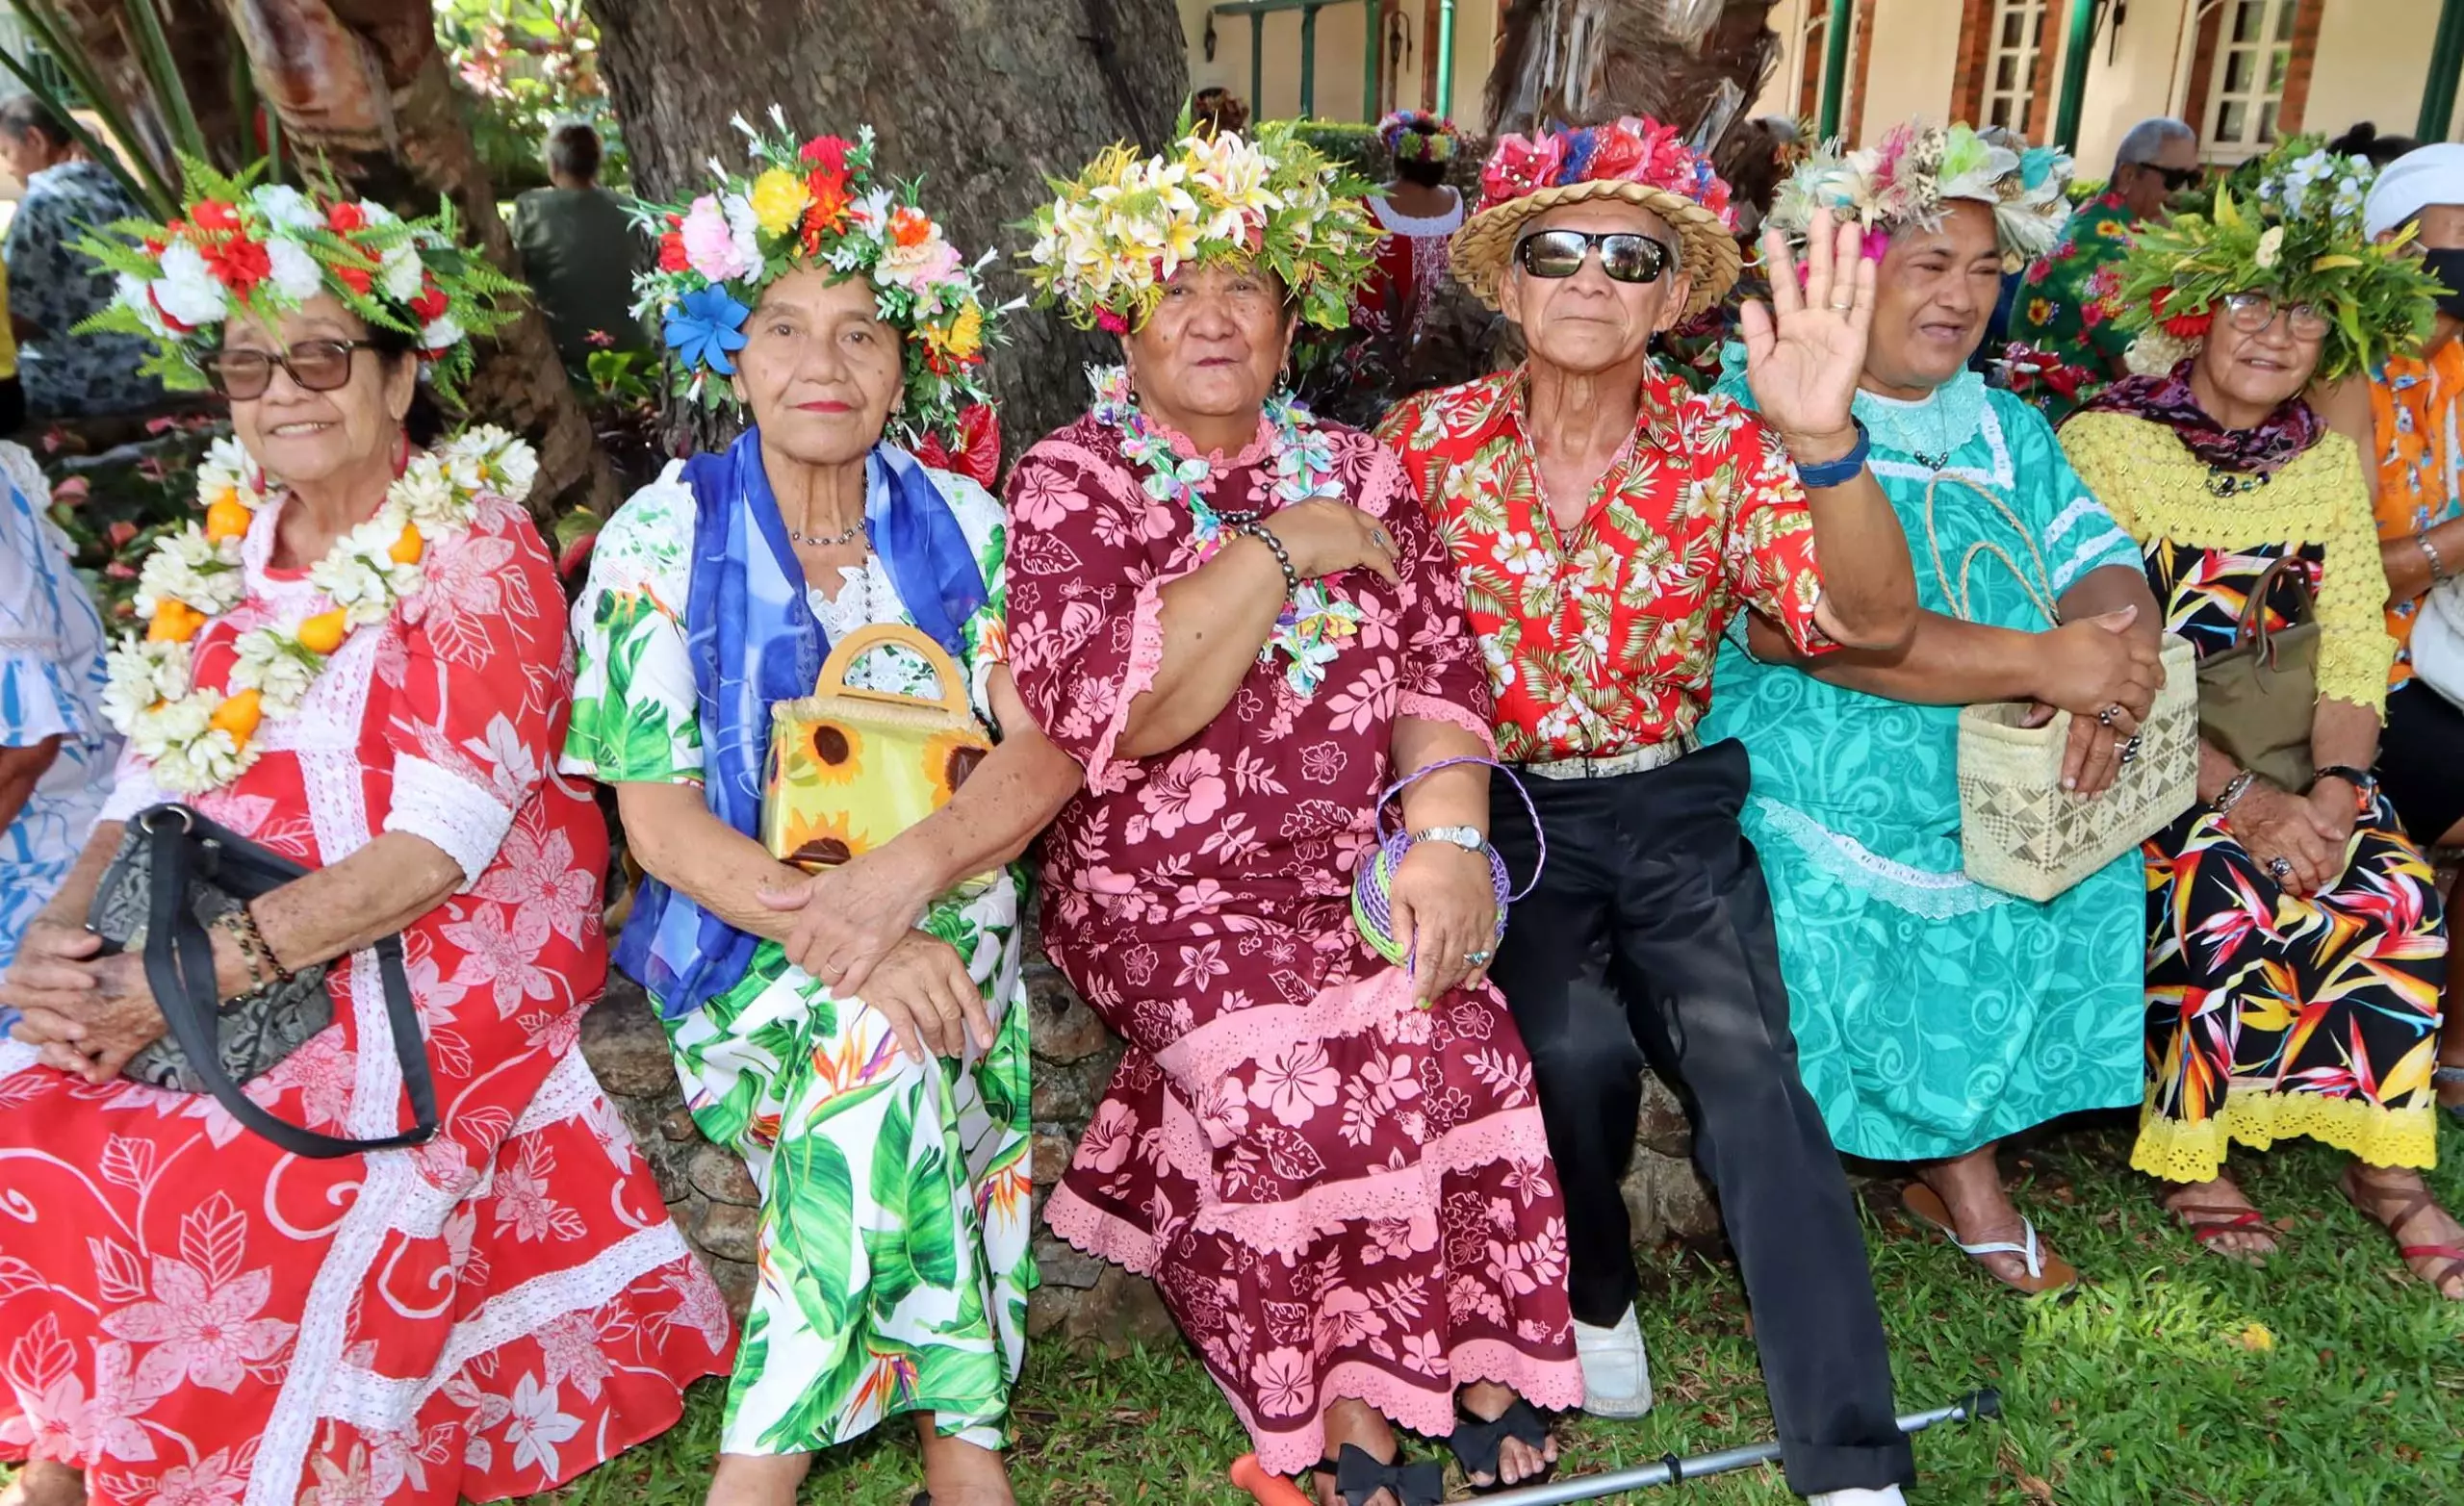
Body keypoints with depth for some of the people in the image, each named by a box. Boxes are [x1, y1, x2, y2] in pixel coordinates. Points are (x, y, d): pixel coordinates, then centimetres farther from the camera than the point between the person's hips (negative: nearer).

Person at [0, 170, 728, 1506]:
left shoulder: (475, 552, -6)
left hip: (415, 990, -6)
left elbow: (436, 845, -15)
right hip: (207, 986, 6)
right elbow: (148, 794, 11)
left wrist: (201, 972, -20)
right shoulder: (218, 557, 13)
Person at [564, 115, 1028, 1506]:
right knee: (881, 1051, -30)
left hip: (944, 920, 3)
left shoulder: (962, 525, 4)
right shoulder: (664, 538, -3)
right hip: (746, 936, -2)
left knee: (881, 1058, -26)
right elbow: (661, 822, -7)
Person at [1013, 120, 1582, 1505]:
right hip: (1163, 892, -3)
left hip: (1355, 872, 4)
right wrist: (1280, 550, -15)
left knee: (1464, 1050, -22)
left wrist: (1445, 830, -15)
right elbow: (1109, 712, -17)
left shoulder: (1355, 470, 12)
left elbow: (1442, 667, 2)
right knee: (1309, 1080, -26)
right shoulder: (1070, 482, -1)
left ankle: (1478, 1365, 0)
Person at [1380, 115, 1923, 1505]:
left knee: (1747, 1053, -24)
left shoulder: (1726, 450, -1)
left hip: (1677, 809, 1)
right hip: (1503, 808, 0)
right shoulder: (1429, 440, 0)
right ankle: (1595, 1290, 7)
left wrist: (1824, 438, -33)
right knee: (1578, 1046, -26)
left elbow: (1875, 624, -15)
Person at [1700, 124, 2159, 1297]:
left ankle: (1957, 1154, 5)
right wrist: (2037, 663, -22)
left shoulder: (2003, 428, 19)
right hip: (1813, 793, -6)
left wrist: (2109, 672, -18)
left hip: (2009, 805, 6)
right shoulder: (1761, 411, -3)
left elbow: (2101, 565, 8)